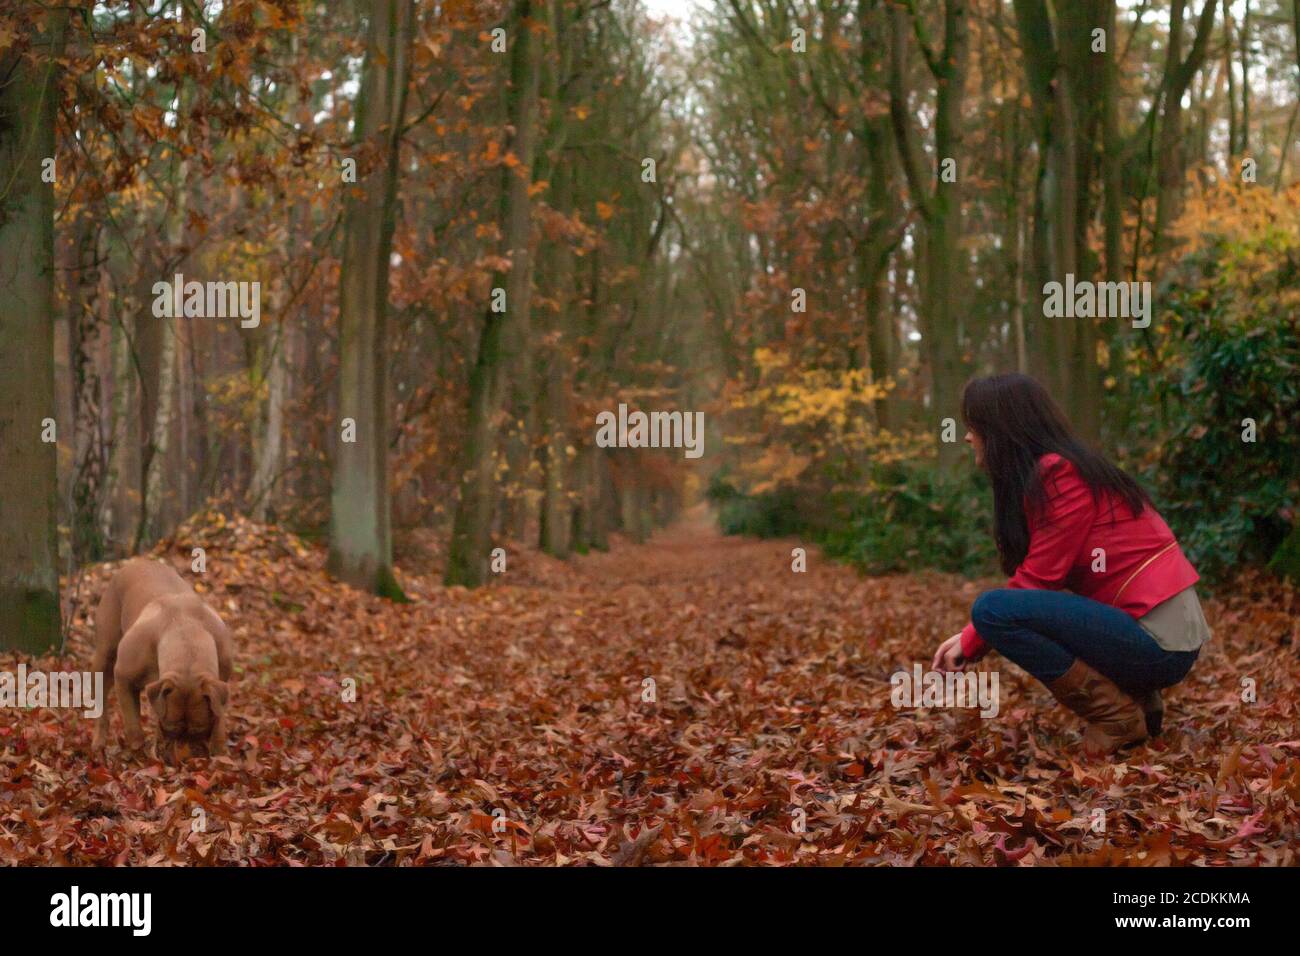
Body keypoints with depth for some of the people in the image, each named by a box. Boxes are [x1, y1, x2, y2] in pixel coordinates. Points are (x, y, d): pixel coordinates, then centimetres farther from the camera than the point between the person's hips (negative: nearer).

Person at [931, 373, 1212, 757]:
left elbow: (1037, 580, -15)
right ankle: (1137, 701, 11)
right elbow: (1038, 579, 14)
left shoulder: (1057, 474, -14)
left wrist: (971, 643, -4)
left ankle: (1116, 716, -8)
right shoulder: (1049, 470, 14)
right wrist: (970, 638, 6)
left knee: (992, 609, -16)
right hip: (1166, 636, 10)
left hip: (1157, 644, -10)